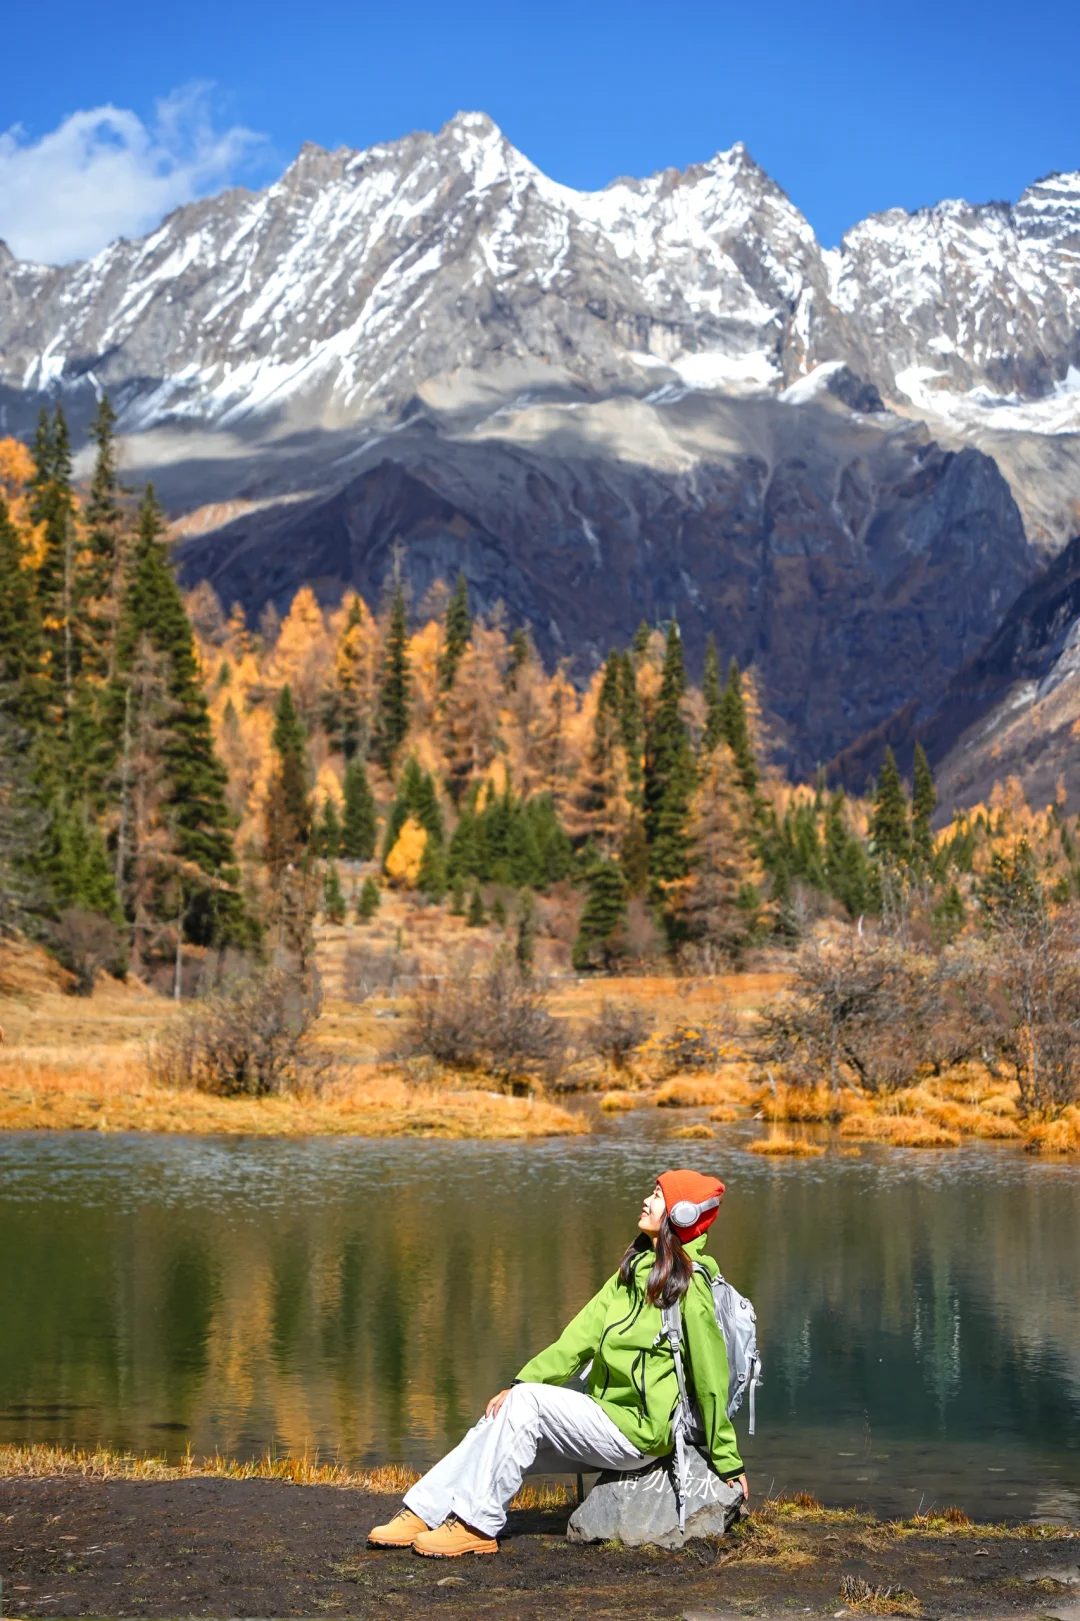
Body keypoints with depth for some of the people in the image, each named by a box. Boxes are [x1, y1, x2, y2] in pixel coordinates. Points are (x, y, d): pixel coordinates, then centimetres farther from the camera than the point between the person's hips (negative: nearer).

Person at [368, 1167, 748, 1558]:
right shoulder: (634, 1270, 13)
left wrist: (728, 1462, -8)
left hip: (639, 1433, -8)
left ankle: (478, 1526, -17)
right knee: (499, 1423, -5)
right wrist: (519, 1383, 1)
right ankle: (422, 1513, -3)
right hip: (606, 1420, 8)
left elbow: (710, 1378, -12)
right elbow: (581, 1337, 10)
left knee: (527, 1401, -21)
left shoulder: (688, 1286, -14)